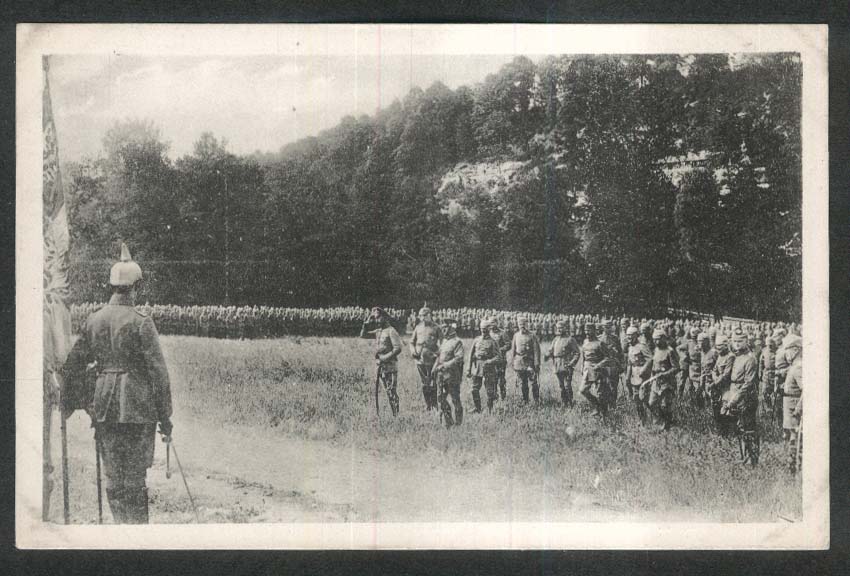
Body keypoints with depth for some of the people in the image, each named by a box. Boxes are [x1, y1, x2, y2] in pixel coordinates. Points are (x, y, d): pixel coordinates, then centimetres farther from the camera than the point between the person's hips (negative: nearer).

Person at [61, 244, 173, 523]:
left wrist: (83, 401, 22)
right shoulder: (141, 323, -9)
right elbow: (158, 372, -10)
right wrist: (165, 418, -4)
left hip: (104, 408, 4)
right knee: (135, 479, 1)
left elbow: (72, 367, 9)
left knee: (113, 478, 11)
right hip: (137, 408, -4)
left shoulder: (93, 321, 5)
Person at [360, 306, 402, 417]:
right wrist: (366, 323, 5)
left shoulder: (391, 331, -11)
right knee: (388, 391, 10)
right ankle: (392, 413, 14)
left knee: (392, 391, -8)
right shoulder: (378, 331, 14)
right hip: (381, 366, 8)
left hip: (390, 366, -8)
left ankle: (396, 414, -6)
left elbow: (398, 349, -17)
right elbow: (363, 335, 17)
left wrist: (385, 358, -19)